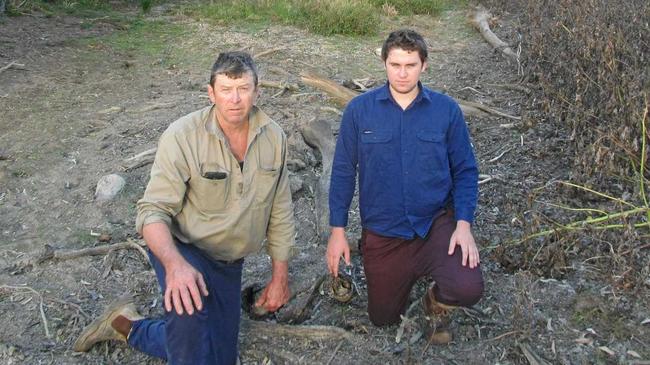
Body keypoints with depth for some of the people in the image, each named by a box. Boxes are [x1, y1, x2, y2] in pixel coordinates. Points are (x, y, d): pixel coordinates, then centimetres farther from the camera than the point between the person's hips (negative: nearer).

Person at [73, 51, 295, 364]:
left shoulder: (274, 138, -7)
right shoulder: (182, 137, -22)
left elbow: (280, 211, 3)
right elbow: (153, 211, -23)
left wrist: (280, 275, 5)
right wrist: (175, 264, -42)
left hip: (229, 263, 6)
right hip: (183, 249, -5)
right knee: (189, 305, -40)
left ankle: (129, 327, 30)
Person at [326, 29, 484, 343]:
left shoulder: (446, 110, -7)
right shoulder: (359, 110, -8)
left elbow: (465, 171, -2)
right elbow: (343, 172, -2)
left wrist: (464, 224, -14)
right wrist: (337, 231, -3)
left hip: (436, 223, 0)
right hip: (383, 233, 1)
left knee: (468, 290, -25)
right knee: (383, 318, 13)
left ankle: (436, 302, 13)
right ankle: (407, 274, 46)